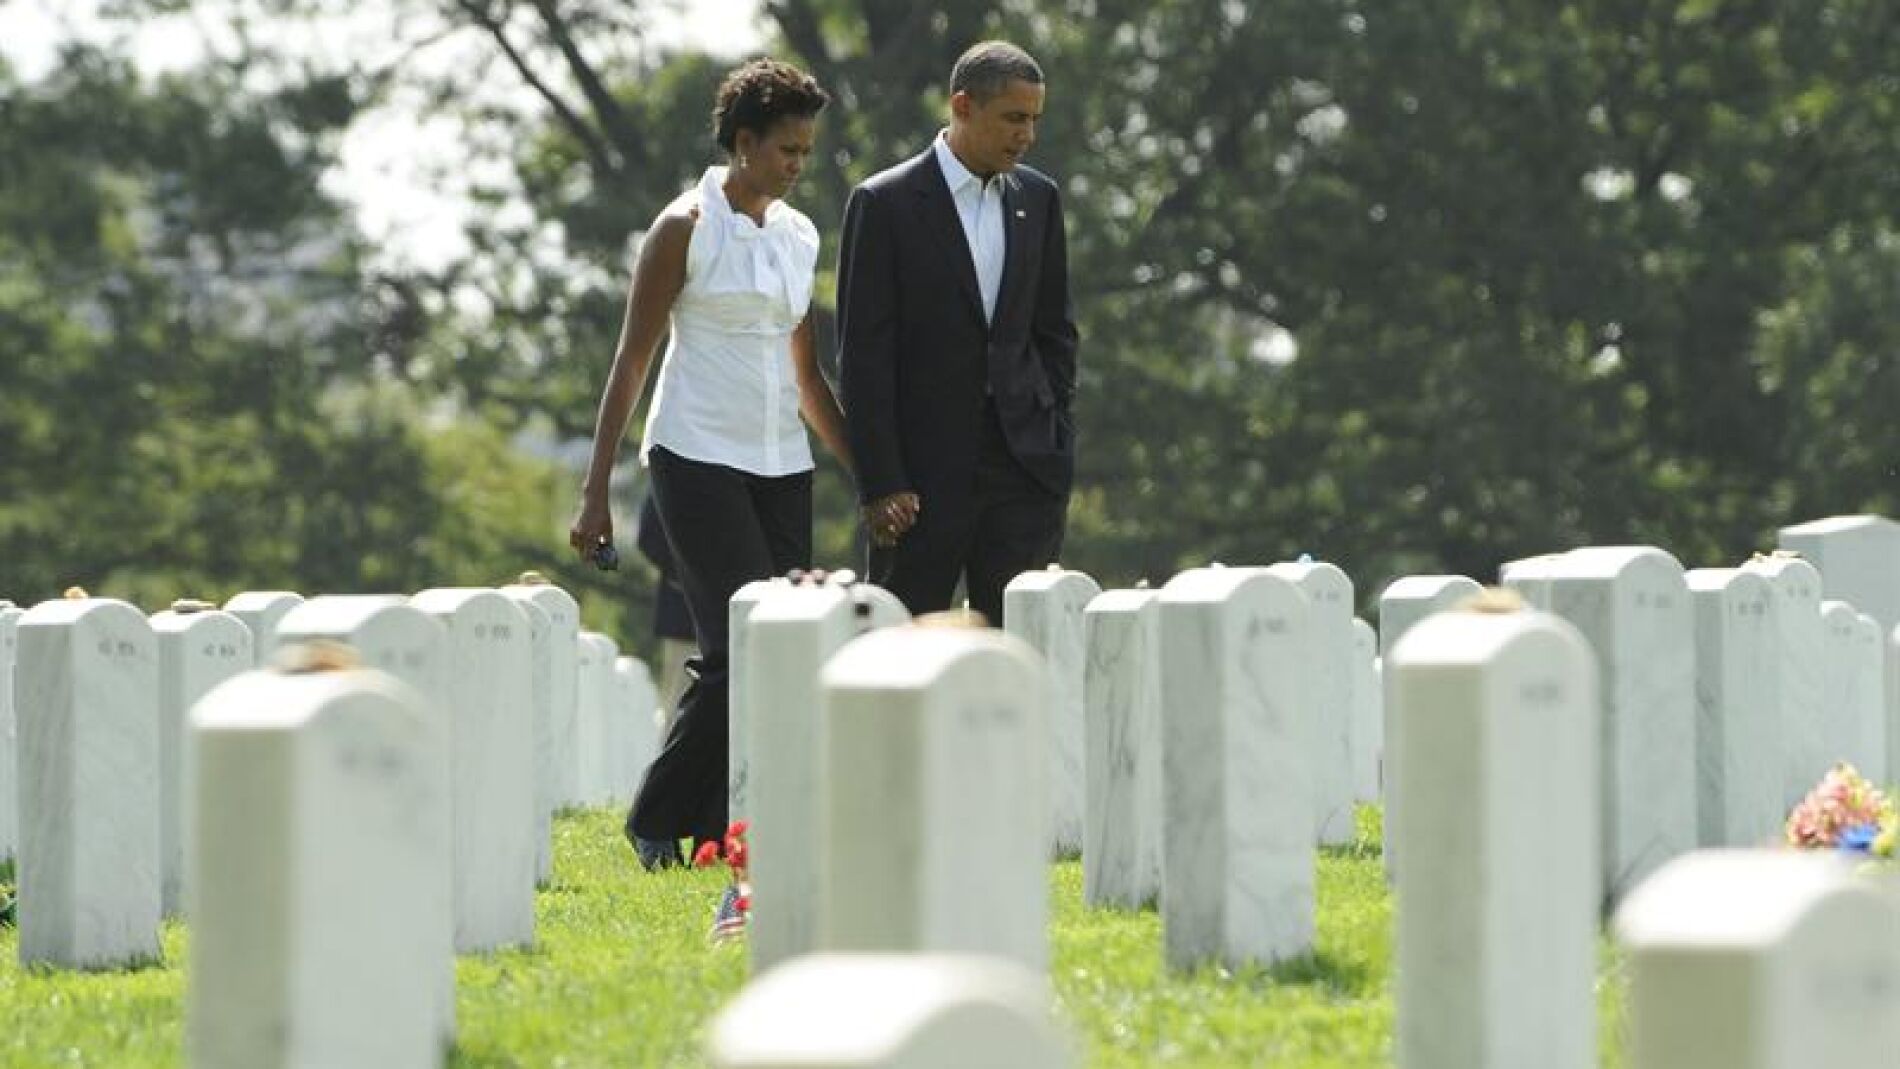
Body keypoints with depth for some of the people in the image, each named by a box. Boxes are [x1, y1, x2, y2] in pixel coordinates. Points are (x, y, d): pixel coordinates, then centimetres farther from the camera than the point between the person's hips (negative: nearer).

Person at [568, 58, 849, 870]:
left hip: (780, 463, 6)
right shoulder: (685, 229, -5)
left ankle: (707, 829, 3)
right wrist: (595, 493, -10)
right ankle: (658, 822, -3)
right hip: (698, 458, -6)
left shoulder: (799, 236, 13)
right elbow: (630, 361, -5)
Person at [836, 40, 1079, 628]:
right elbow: (864, 353, -8)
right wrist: (880, 484, -12)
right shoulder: (885, 204, -6)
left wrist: (1059, 443, 6)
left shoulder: (1037, 198, 10)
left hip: (1024, 465, 4)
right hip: (924, 466, -4)